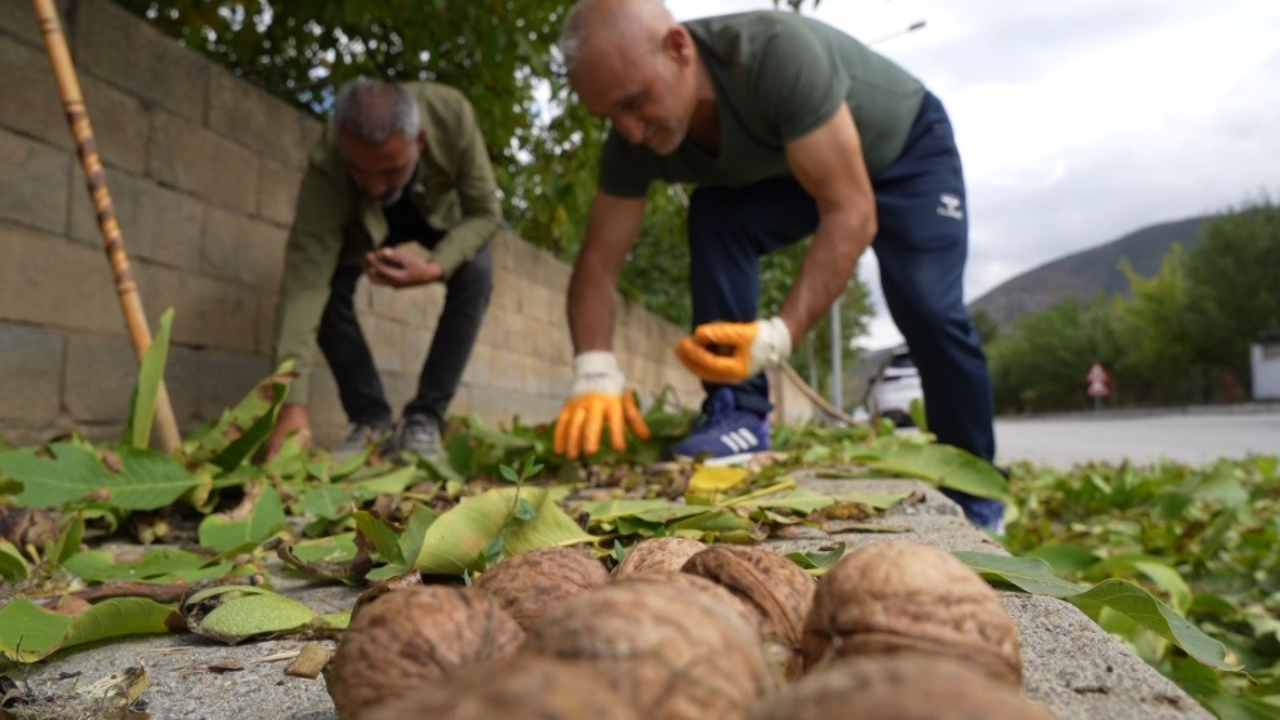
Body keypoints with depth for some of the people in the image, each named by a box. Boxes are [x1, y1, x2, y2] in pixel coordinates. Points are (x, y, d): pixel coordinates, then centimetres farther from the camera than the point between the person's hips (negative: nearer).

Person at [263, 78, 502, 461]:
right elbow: (304, 280, -45)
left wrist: (436, 267, -46)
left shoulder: (451, 114, -39)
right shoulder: (327, 168, -40)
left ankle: (424, 418, -16)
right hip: (365, 224, 0)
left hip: (444, 210, 0)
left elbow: (485, 212, -27)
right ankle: (371, 420, -7)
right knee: (327, 286, -26)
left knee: (475, 274, -28)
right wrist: (293, 401, -54)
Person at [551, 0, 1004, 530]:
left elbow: (852, 212, -42)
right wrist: (595, 371, -39)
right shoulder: (633, 140, -24)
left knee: (928, 313, -21)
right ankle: (738, 412, -18)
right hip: (788, 169, 5)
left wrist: (780, 334, -52)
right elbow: (598, 263, -22)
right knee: (713, 217, -24)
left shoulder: (778, 53, -42)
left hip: (906, 144, -4)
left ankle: (974, 497, -2)